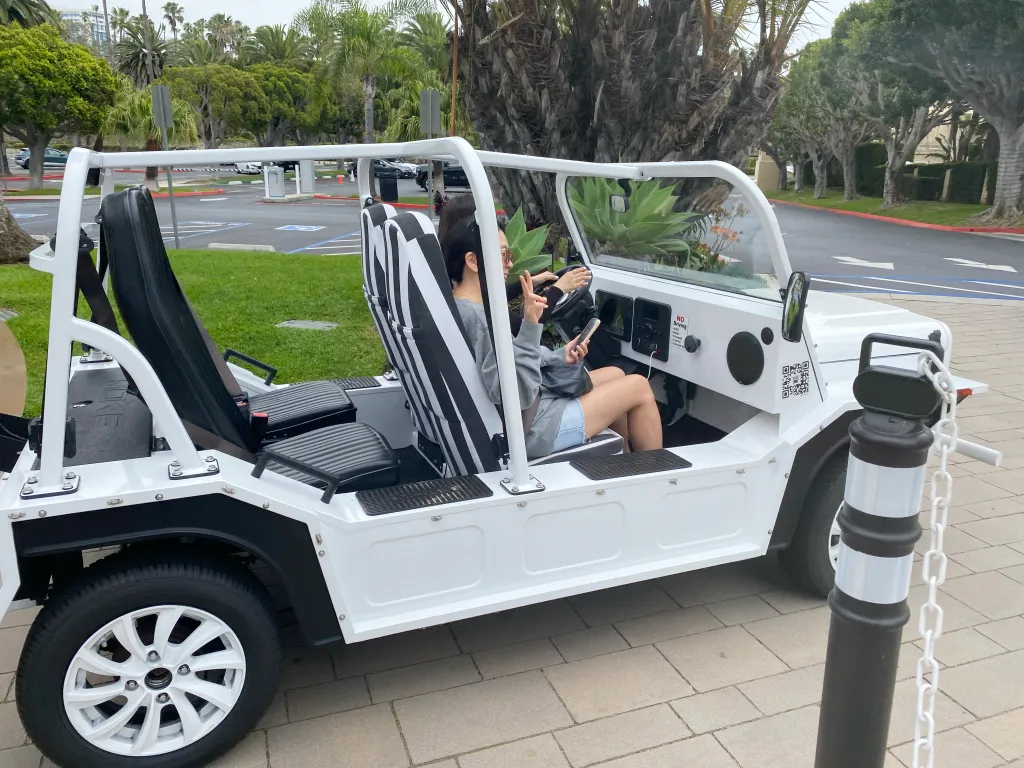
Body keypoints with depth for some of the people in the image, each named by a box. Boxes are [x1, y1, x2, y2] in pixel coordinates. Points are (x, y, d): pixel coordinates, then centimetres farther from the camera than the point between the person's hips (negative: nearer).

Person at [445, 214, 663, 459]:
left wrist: (559, 356, 3)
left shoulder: (461, 307, 5)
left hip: (533, 404, 10)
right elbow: (517, 395, -31)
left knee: (616, 375, 24)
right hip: (529, 427, -10)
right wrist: (530, 326, -37)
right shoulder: (475, 316, -27)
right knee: (639, 387, 2)